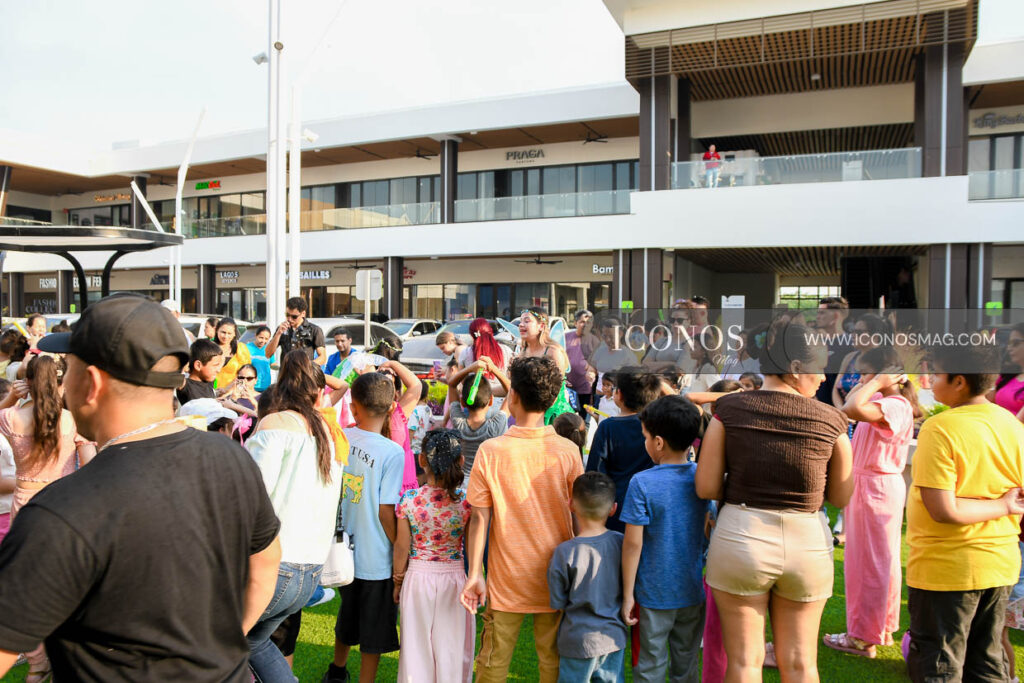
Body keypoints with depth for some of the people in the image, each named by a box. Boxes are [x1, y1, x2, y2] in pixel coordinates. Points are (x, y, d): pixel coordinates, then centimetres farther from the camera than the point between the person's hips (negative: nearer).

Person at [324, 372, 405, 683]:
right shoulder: (392, 452, -20)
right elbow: (386, 511, -18)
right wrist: (400, 552, -6)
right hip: (376, 558, -6)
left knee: (348, 616, 29)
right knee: (374, 633, 13)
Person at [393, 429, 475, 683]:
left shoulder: (408, 500, -12)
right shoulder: (466, 501, -13)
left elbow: (402, 546, -5)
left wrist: (398, 582, 9)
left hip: (418, 577, 0)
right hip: (454, 578, 0)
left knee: (418, 645, 15)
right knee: (452, 646, 14)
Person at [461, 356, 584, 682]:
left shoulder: (489, 451, -12)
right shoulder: (567, 451, -9)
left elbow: (480, 518, -10)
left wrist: (475, 575, -4)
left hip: (506, 581, -1)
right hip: (555, 579, 1)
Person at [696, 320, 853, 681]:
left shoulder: (730, 409, -7)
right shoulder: (830, 419, -5)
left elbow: (706, 488, -7)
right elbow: (841, 497, 3)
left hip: (741, 538, -1)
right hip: (808, 543, 1)